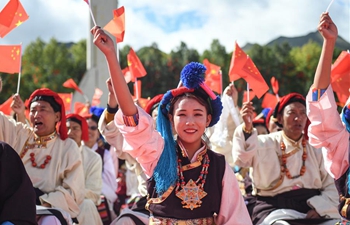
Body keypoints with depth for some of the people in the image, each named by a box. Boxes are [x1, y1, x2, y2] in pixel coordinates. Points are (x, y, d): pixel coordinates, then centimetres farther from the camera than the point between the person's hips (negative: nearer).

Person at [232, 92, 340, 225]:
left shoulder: (314, 149, 16)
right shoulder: (266, 144, 5)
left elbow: (330, 188, 13)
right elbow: (243, 158, -17)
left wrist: (319, 208, -8)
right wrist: (247, 128, -34)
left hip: (312, 210, 4)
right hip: (274, 210, -4)